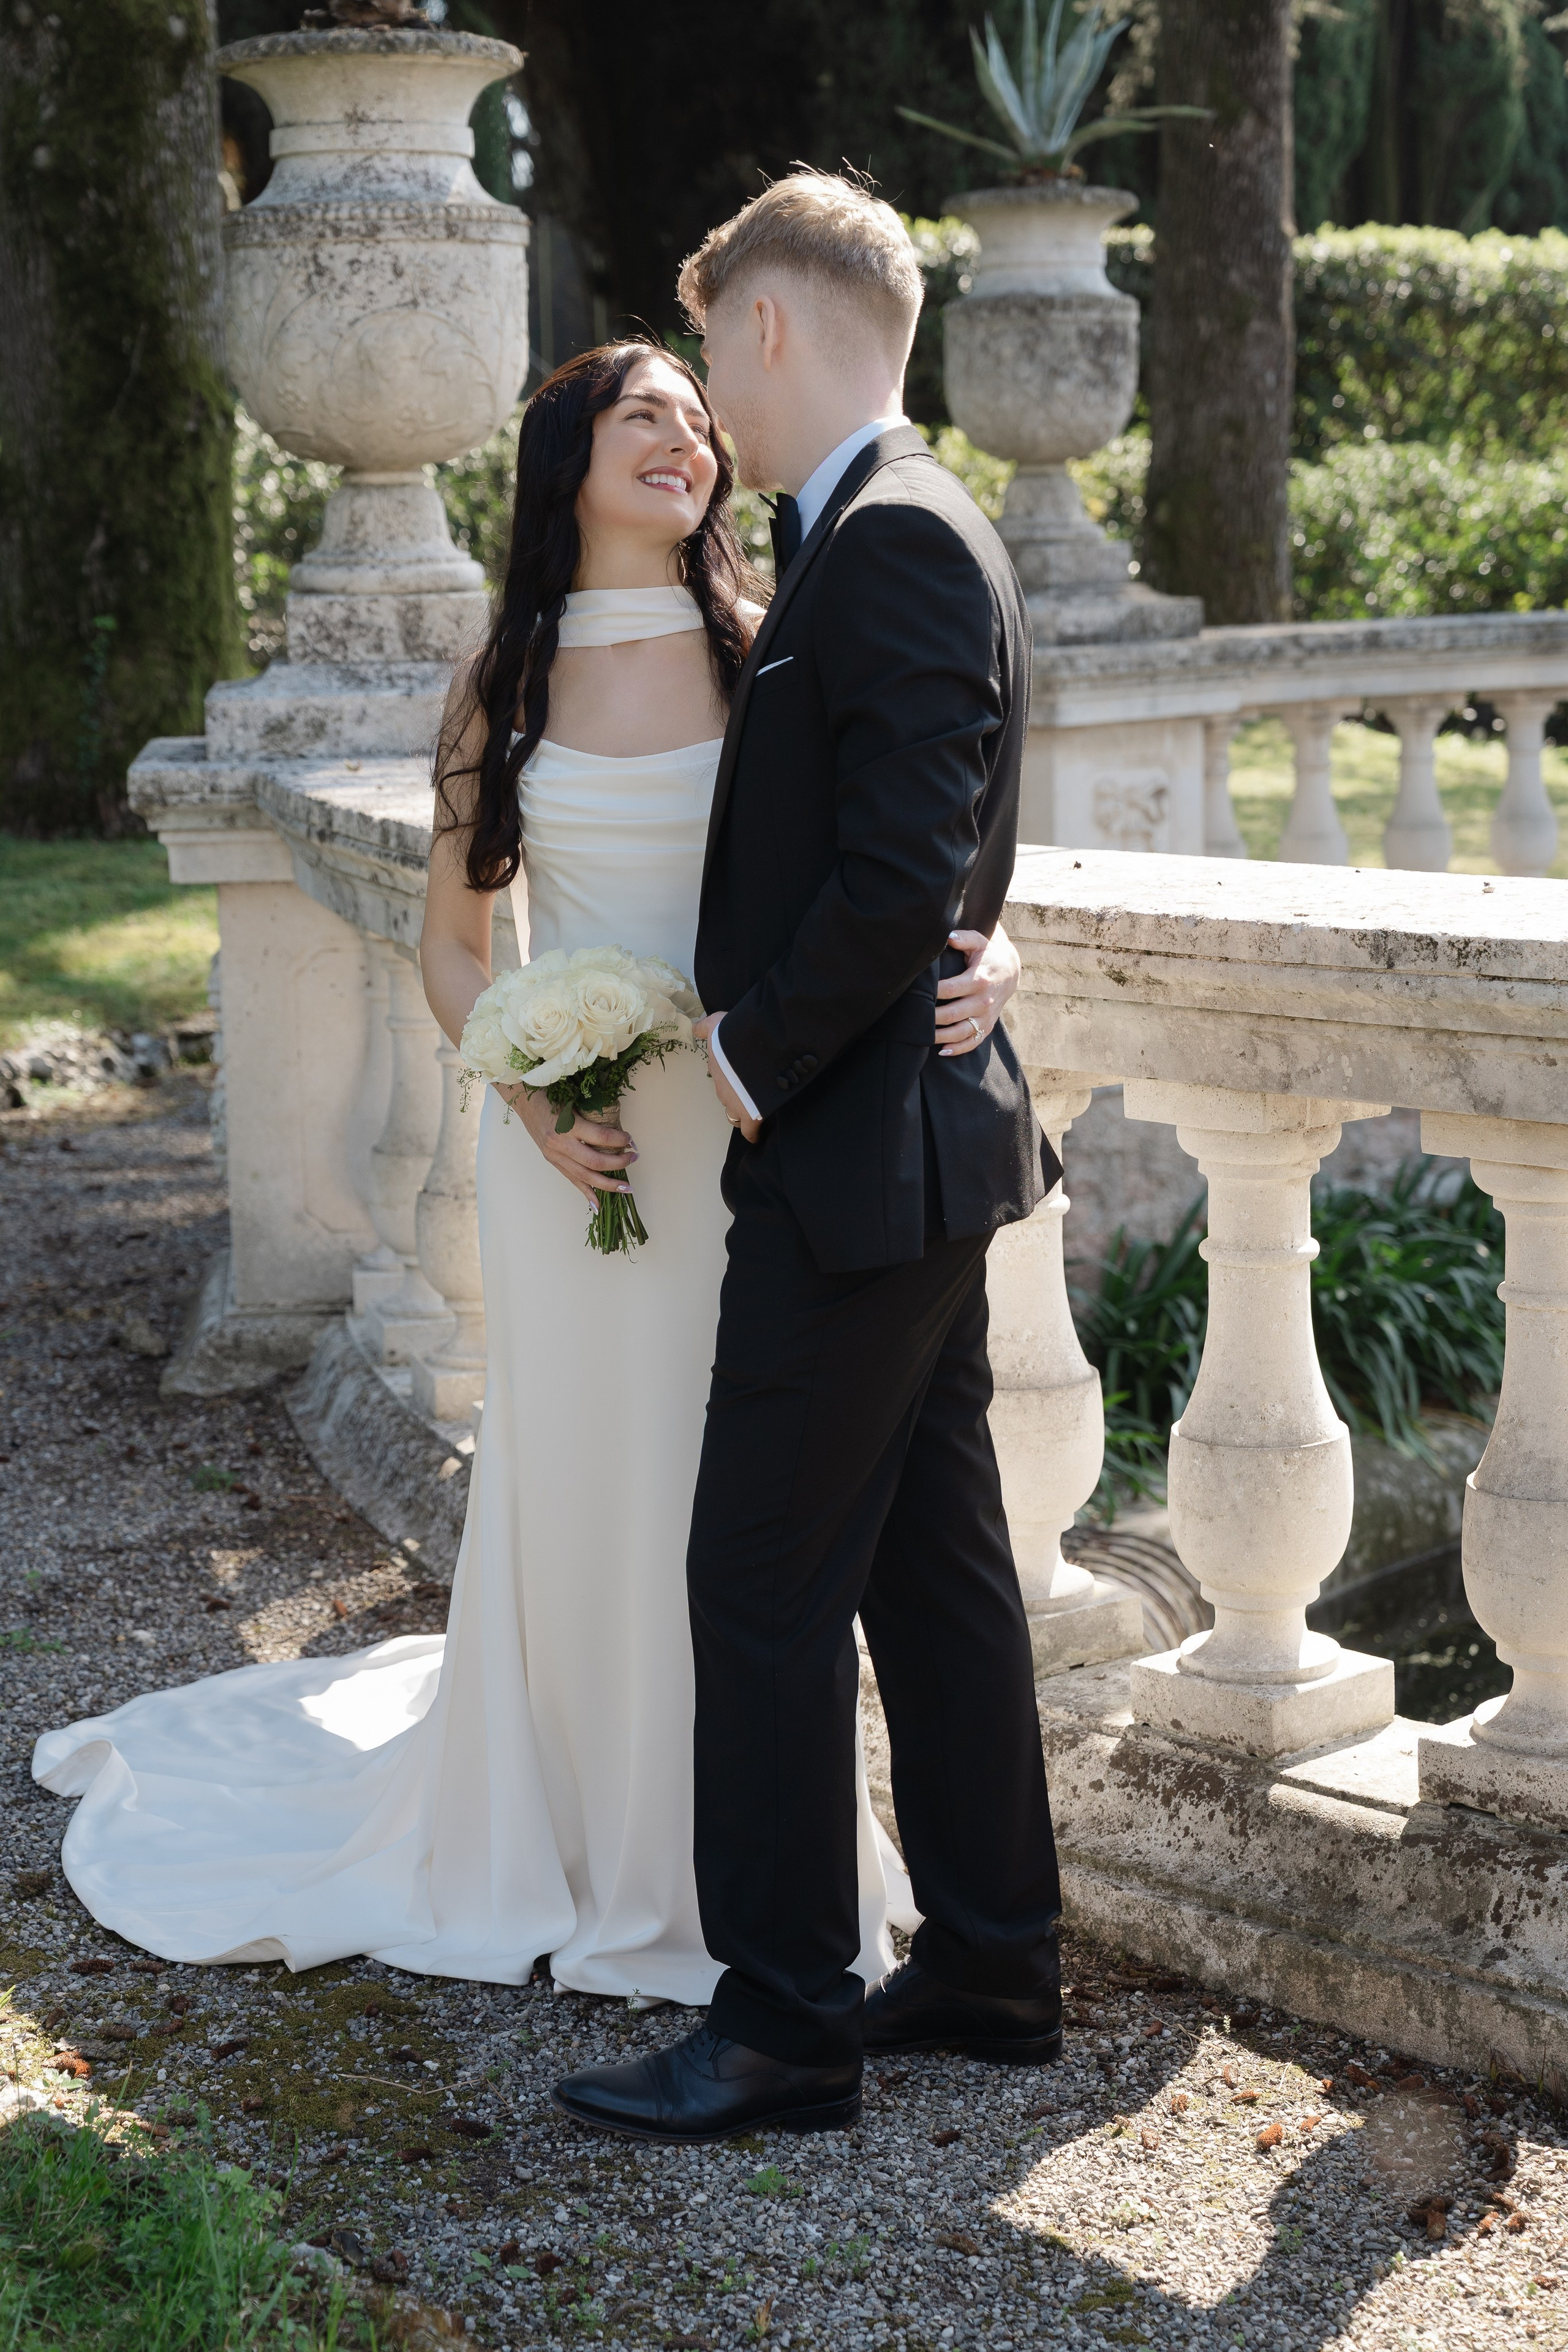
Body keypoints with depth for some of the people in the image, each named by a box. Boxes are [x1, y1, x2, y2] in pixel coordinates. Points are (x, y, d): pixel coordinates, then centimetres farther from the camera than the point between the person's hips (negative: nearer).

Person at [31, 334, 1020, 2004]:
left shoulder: (770, 656, 0)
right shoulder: (508, 684, 4)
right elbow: (452, 941, 9)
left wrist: (981, 955, -23)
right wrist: (531, 1093, -8)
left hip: (741, 1131, -1)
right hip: (567, 1144, 1)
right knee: (573, 1486, 7)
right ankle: (570, 1855, 27)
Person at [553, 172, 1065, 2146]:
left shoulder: (892, 540, -17)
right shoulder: (900, 533, 14)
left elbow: (901, 876, -25)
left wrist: (754, 1055, -13)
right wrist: (761, 1032, 11)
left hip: (853, 1157, -10)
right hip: (924, 1130, 10)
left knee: (766, 1584, -3)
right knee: (934, 1559, 15)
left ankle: (782, 2026, 7)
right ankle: (993, 1964, 26)